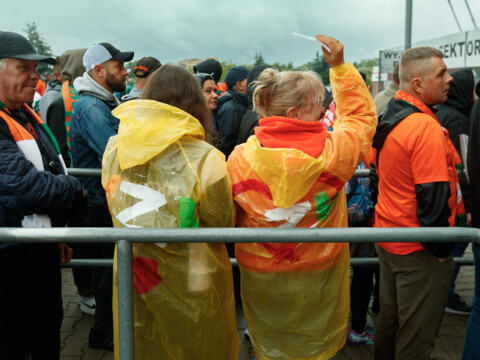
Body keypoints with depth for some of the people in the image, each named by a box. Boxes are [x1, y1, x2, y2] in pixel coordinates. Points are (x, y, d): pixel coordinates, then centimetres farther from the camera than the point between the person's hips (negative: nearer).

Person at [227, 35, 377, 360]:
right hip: (318, 275, -1)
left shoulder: (240, 157, -15)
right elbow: (362, 115, 2)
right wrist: (340, 65, 5)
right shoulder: (334, 150, -18)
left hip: (260, 276, 1)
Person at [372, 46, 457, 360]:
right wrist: (442, 249, -13)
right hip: (419, 251, -9)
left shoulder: (387, 119, 6)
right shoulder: (426, 127, -23)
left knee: (389, 318, 23)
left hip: (387, 239, 9)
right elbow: (433, 196, -24)